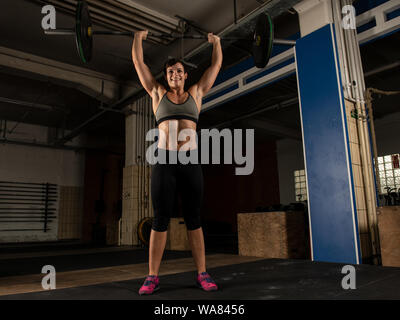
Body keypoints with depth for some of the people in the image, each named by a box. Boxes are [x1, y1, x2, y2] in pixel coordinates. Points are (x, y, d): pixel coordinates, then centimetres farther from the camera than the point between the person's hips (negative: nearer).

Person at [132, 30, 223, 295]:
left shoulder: (196, 93, 16)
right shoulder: (158, 93, 14)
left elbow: (216, 65, 23)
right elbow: (138, 62, 20)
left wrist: (216, 43, 31)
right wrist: (138, 39, 28)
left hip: (191, 161, 1)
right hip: (164, 161, 0)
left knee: (193, 218, 4)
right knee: (161, 219, 0)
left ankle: (203, 274, 10)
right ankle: (153, 276, 8)